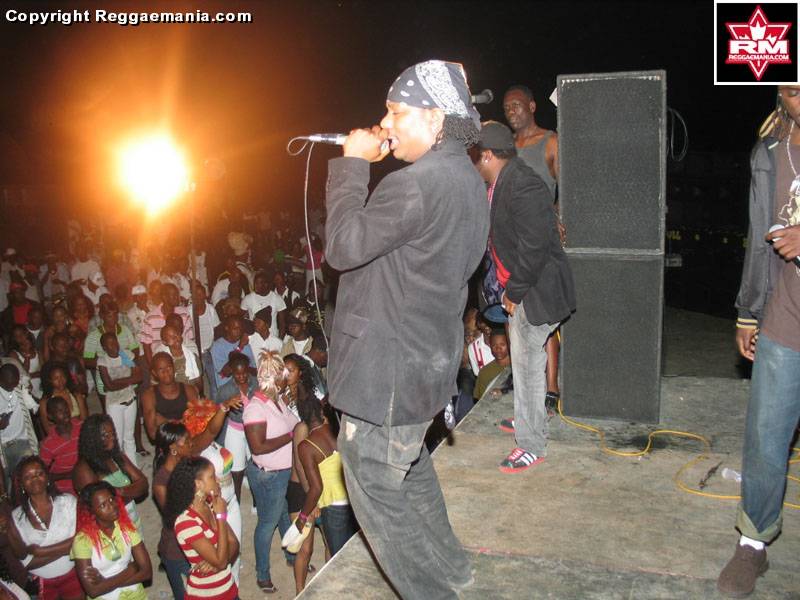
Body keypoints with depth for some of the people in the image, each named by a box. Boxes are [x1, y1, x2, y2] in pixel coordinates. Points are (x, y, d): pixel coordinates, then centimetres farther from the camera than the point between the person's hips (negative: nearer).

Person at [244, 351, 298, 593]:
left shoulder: (277, 400, 0)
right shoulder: (255, 408, -26)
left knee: (287, 516, 27)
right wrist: (291, 436, -26)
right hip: (268, 476, -8)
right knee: (268, 523, 10)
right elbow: (258, 447, -30)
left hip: (287, 472, 8)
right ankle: (262, 574, 29)